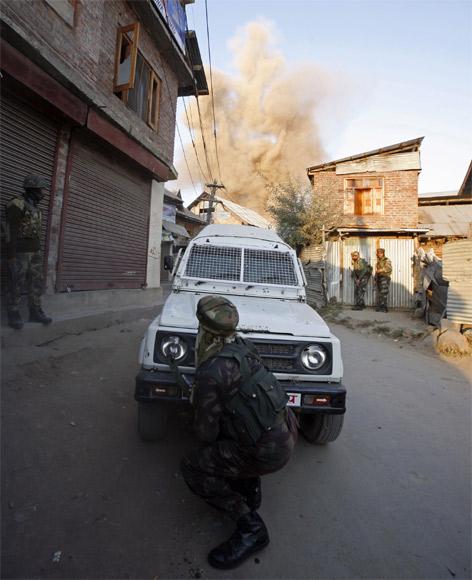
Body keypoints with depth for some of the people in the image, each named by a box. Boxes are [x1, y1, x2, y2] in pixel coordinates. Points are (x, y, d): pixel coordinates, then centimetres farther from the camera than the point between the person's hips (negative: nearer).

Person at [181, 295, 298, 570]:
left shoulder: (210, 374, -22)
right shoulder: (243, 345, 0)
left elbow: (207, 432, -11)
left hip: (268, 451, -8)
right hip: (288, 433, 8)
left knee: (192, 467, 3)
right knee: (228, 422, 29)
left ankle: (251, 528, 4)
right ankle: (250, 488, 30)